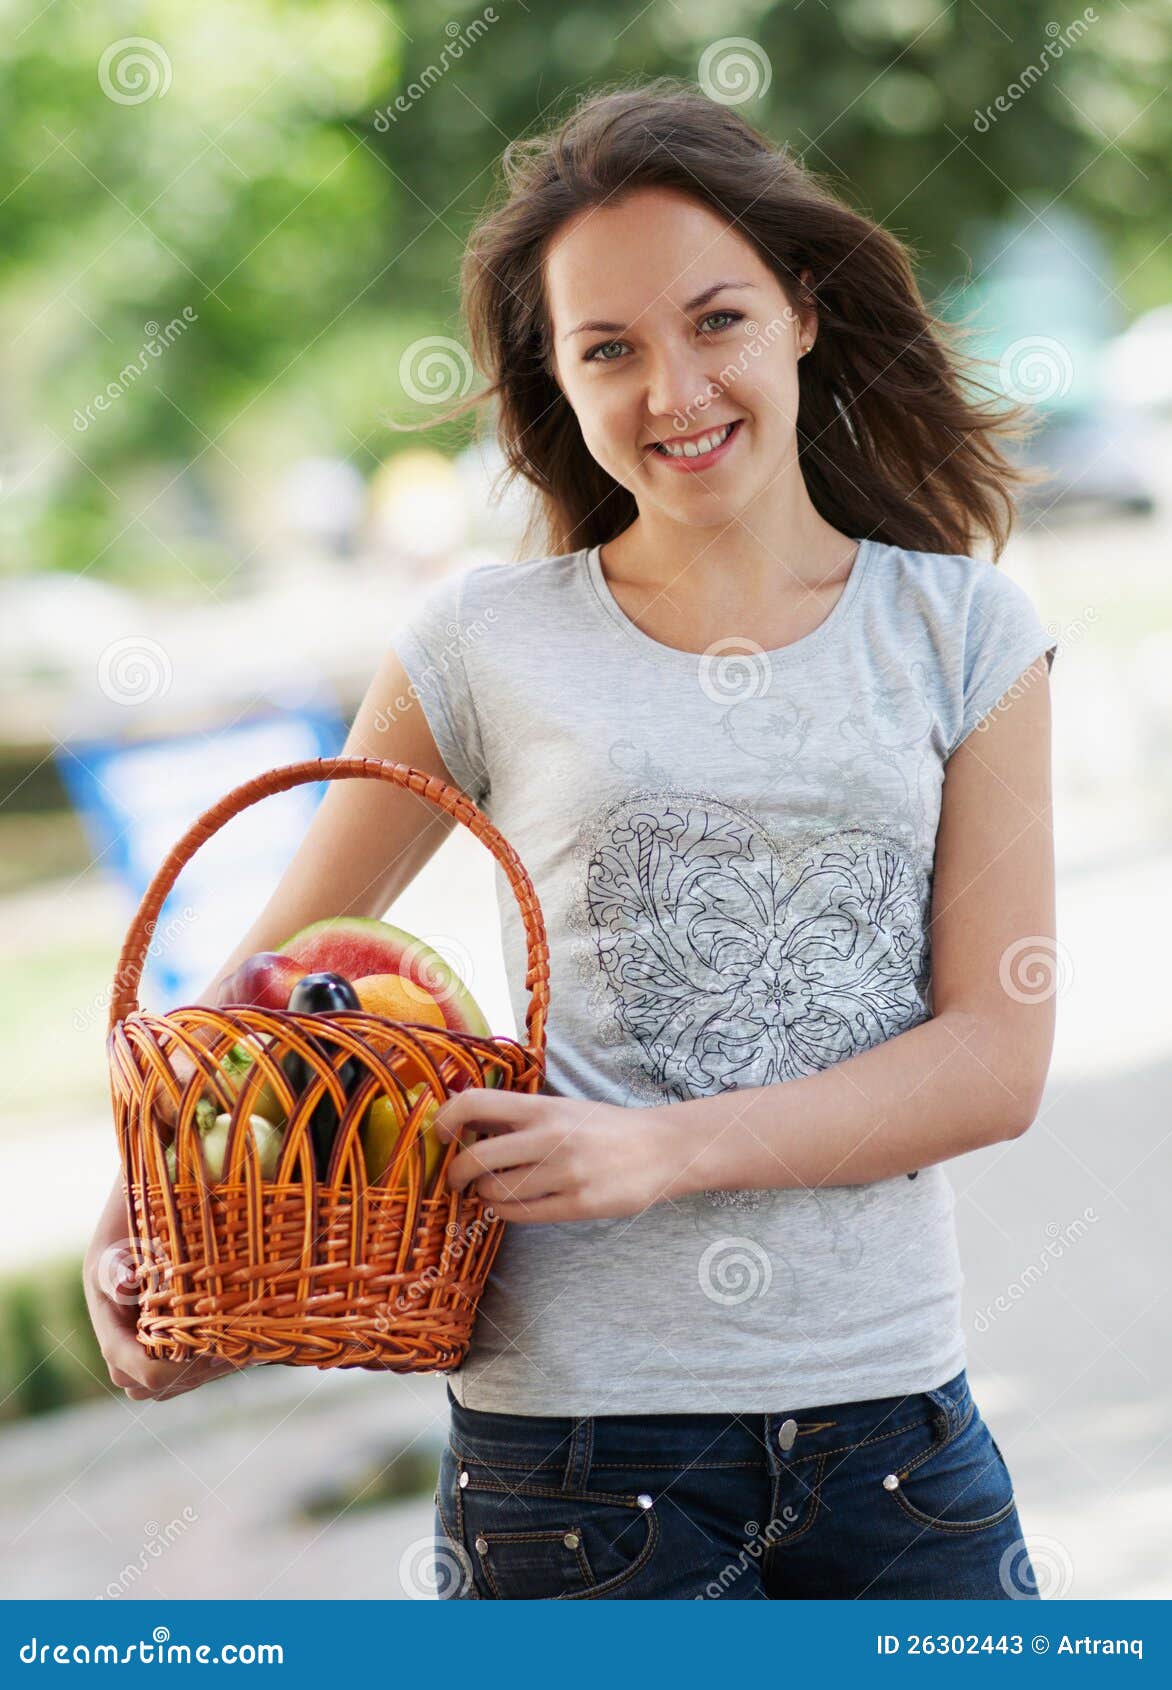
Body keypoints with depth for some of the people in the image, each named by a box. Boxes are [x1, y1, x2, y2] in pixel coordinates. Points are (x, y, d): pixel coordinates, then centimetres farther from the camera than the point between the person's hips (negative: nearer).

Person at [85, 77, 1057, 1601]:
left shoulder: (961, 633, 4)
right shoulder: (489, 647, 2)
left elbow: (998, 1059, -3)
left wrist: (667, 1147, -15)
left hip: (892, 1418, 2)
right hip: (576, 1433, -1)